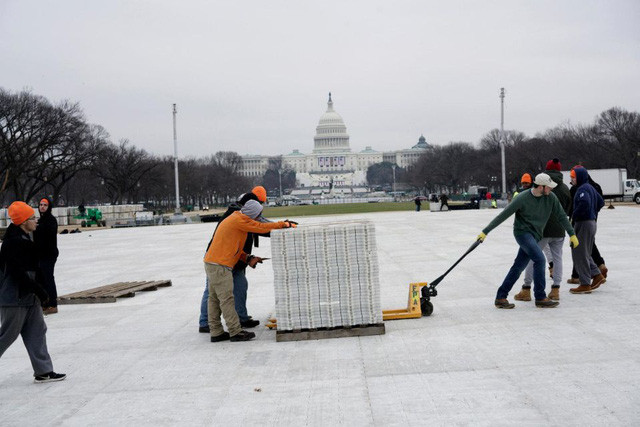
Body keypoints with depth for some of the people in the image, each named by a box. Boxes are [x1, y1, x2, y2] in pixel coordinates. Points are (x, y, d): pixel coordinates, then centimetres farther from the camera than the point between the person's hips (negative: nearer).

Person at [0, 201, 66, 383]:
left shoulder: (24, 238, 12)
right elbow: (18, 273, -24)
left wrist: (39, 288, 17)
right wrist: (39, 290, -20)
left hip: (29, 297, 10)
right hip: (15, 299, -10)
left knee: (37, 331, 10)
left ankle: (44, 371, 14)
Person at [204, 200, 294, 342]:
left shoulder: (234, 219, 19)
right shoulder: (239, 219, -12)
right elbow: (261, 227, -12)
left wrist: (248, 258, 10)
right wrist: (283, 224, -3)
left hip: (211, 263, 10)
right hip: (220, 266, -10)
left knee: (214, 299, 10)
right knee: (227, 300, -6)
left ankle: (216, 332, 15)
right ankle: (236, 332, -3)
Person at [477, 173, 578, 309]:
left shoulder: (551, 197, -5)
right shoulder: (522, 198, -19)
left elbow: (561, 216, 6)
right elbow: (503, 216, -15)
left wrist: (572, 234, 4)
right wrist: (485, 231, -14)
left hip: (535, 235, 6)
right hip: (522, 232, -6)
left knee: (518, 267, 5)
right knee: (539, 259, -21)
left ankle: (500, 298, 12)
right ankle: (540, 298, -12)